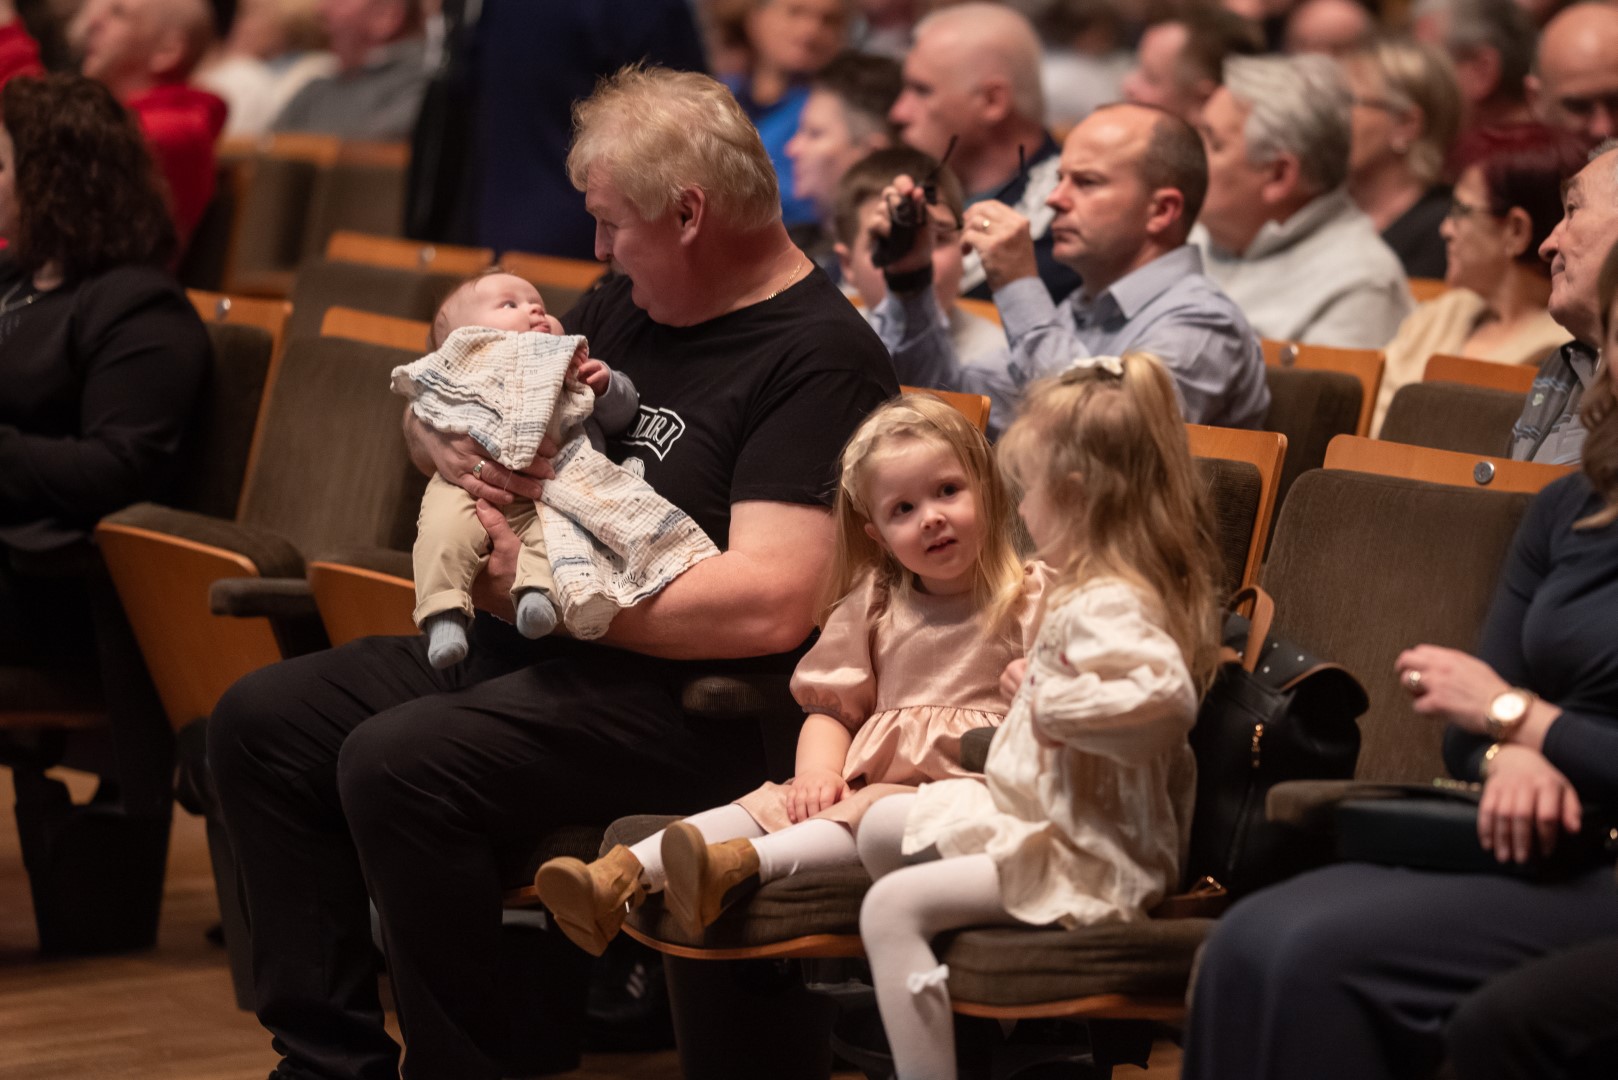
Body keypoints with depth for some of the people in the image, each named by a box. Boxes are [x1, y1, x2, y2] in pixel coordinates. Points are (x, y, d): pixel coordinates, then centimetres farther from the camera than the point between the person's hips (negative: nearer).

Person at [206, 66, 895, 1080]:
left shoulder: (821, 358, -13)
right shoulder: (630, 307, 14)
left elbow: (769, 606, -25)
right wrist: (450, 440, -3)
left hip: (682, 702, -10)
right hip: (515, 652, 10)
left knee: (396, 763, -29)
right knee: (262, 720, 0)